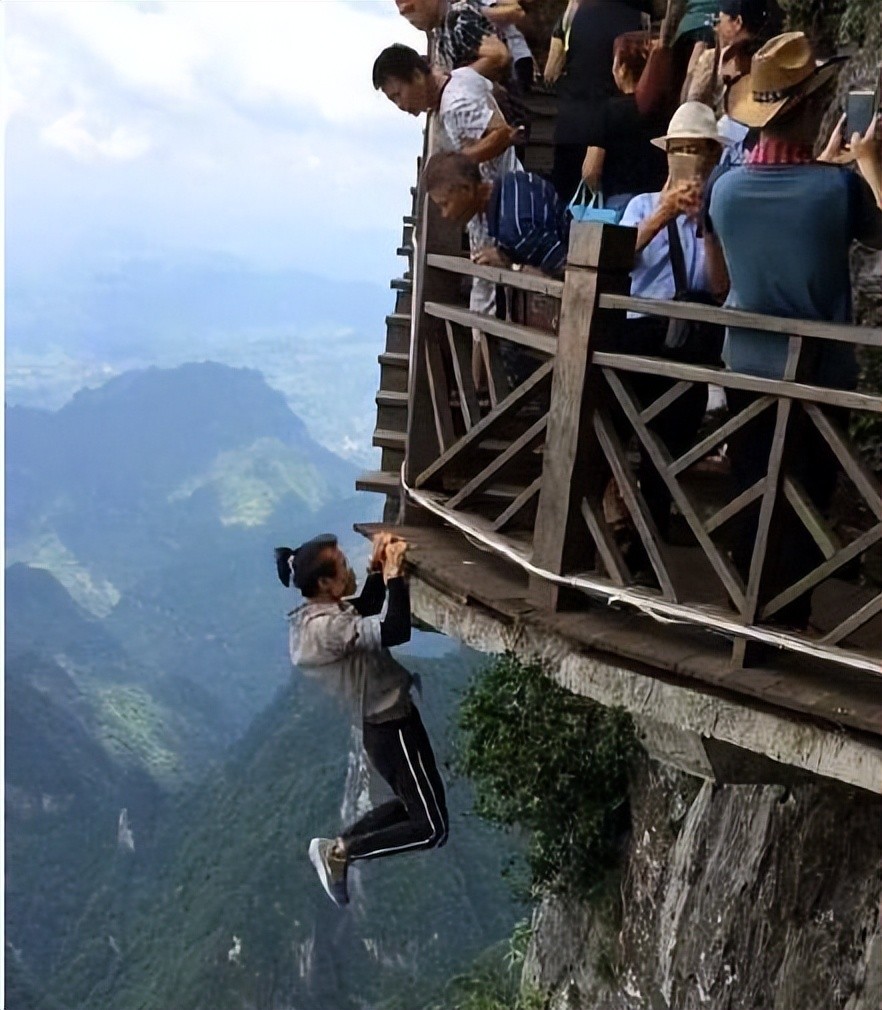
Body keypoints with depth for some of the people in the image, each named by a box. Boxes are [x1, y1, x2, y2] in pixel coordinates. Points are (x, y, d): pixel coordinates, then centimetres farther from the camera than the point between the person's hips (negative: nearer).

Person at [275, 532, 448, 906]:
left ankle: (338, 844, 20)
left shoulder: (313, 614, 1)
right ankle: (339, 852, 2)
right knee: (432, 828, -1)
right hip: (392, 727, -10)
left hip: (381, 724, 10)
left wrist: (378, 569, 0)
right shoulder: (326, 627, -29)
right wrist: (394, 573, -28)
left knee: (412, 803, 25)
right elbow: (395, 631, -39)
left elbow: (367, 609, 16)